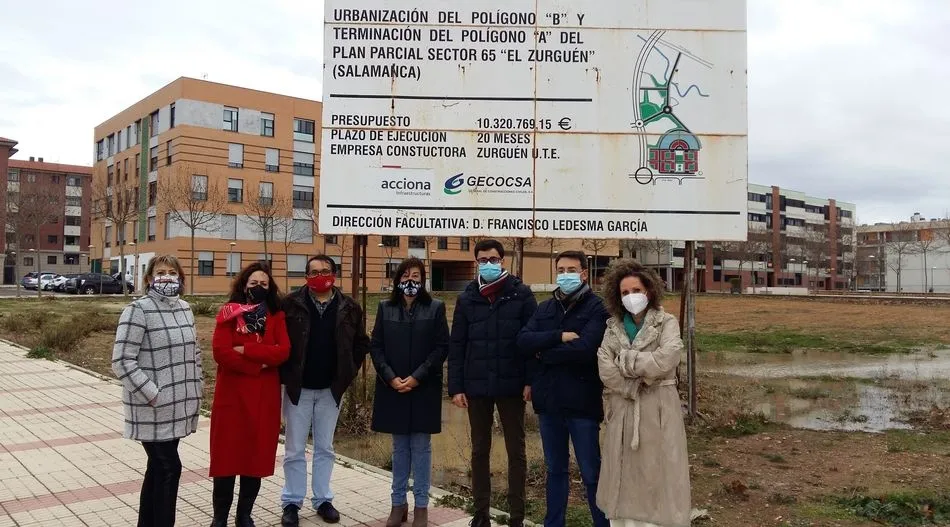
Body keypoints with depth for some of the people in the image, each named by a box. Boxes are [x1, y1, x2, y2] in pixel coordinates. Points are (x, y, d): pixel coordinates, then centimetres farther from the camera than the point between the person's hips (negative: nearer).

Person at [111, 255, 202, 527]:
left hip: (178, 406, 7)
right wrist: (152, 395, -20)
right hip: (154, 409, -7)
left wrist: (195, 391, 12)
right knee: (169, 467, -3)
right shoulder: (138, 310, -13)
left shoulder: (184, 308, 9)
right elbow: (122, 361, -18)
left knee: (158, 466, 16)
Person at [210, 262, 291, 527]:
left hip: (265, 396, 2)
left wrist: (245, 350, -16)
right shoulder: (228, 313, -1)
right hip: (232, 394, -2)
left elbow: (283, 351, -9)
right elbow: (220, 352, -13)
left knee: (257, 455, 8)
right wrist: (258, 365, -14)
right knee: (226, 454, 3)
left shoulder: (276, 316, 6)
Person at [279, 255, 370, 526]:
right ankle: (291, 502, 19)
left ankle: (323, 500, 24)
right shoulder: (291, 304, -7)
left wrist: (348, 373, 0)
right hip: (298, 387, -1)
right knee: (294, 449, 7)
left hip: (331, 389, 2)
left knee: (325, 448, 13)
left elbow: (362, 343, 7)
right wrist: (285, 373, -7)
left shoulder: (349, 308, -2)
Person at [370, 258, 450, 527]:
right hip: (392, 388, 2)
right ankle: (398, 503, 21)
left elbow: (442, 347, -5)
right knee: (399, 447, 11)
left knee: (421, 447, 5)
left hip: (423, 388, -2)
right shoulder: (385, 308, 6)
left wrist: (417, 377, -13)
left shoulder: (435, 308, -1)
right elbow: (375, 346, 3)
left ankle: (421, 505, 15)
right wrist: (391, 377, -10)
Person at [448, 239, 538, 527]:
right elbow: (456, 346, 4)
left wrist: (531, 380, -10)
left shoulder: (521, 294, -2)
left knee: (516, 451, 8)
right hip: (476, 386, 2)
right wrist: (455, 386, -1)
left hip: (512, 385, -2)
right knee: (480, 451, 12)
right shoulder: (467, 299, 5)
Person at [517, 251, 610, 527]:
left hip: (582, 403, -5)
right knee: (555, 470, 18)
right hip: (548, 402, 5)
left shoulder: (596, 308, -7)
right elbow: (523, 340, -5)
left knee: (591, 473, 6)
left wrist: (544, 354, -10)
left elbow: (585, 348, -22)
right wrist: (560, 336, -17)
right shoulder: (544, 308, 10)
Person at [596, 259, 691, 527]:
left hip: (658, 408, -3)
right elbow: (605, 369, -4)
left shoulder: (667, 323, -2)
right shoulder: (613, 326, 7)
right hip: (623, 408, 3)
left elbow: (664, 360, -18)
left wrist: (625, 360, -9)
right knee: (624, 476, 8)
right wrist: (634, 387, -12)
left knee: (657, 475, 1)